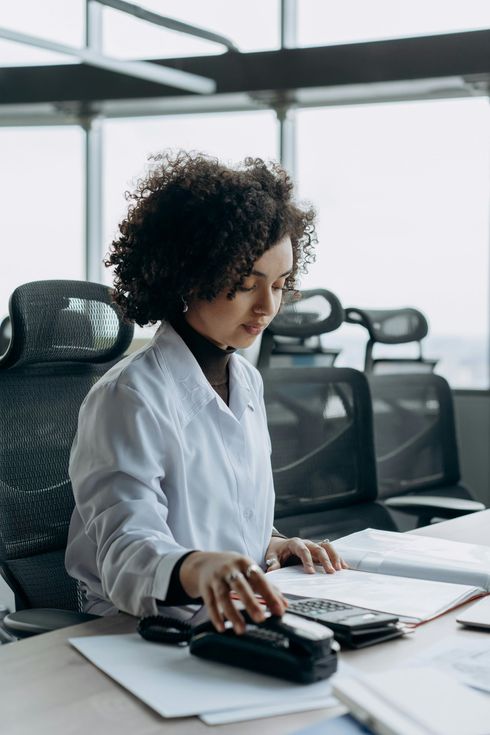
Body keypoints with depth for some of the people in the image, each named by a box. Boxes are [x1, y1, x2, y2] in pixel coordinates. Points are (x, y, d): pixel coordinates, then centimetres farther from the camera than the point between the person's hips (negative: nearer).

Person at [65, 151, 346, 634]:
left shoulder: (247, 380, 12)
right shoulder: (131, 397, -15)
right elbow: (127, 548, -24)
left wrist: (269, 544, 1)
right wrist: (197, 567, -44)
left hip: (237, 619, 8)